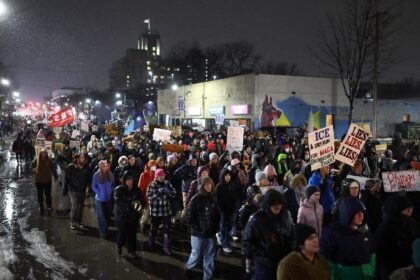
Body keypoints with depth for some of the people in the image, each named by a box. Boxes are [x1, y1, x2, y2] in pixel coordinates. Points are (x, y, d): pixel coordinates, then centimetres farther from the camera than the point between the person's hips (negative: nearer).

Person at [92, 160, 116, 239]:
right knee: (101, 217, 4)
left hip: (109, 199, 3)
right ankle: (102, 232, 18)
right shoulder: (97, 175, -10)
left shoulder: (110, 174, -3)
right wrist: (99, 193, -11)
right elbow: (93, 186, -2)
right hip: (100, 199, -2)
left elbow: (113, 185, 9)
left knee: (108, 216, 11)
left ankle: (106, 230, 29)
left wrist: (111, 191, -6)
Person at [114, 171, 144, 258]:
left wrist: (139, 205, -23)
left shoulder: (137, 190, 5)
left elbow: (142, 201, 1)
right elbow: (118, 201, -17)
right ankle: (119, 246, 32)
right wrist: (131, 204, -27)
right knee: (122, 233, 2)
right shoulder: (119, 189, -5)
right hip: (122, 216, -3)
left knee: (132, 234, 7)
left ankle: (131, 251, 23)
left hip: (133, 216, 3)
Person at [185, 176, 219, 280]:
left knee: (209, 256, 10)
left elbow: (217, 215, 10)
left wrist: (215, 227, 1)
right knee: (196, 254, 9)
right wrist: (195, 227, -13)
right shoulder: (196, 199, -11)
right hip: (198, 233, -4)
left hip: (210, 233, 4)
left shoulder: (213, 198, 2)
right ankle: (188, 268, 38)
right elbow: (190, 215, -11)